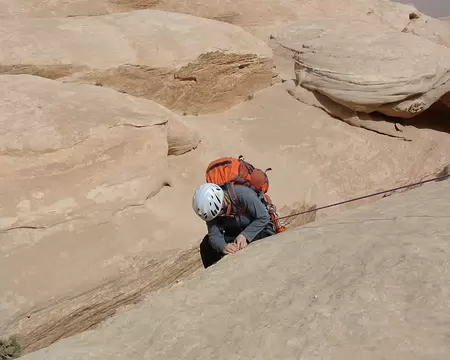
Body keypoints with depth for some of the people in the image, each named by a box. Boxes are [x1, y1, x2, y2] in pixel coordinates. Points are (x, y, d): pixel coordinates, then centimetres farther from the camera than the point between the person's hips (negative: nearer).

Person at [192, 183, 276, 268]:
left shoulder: (244, 195, -33)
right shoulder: (211, 206, -19)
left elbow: (263, 217, -24)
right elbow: (214, 235, -18)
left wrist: (245, 236, -33)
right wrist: (223, 247, -41)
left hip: (258, 229, -4)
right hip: (233, 232, 4)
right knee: (206, 245, -15)